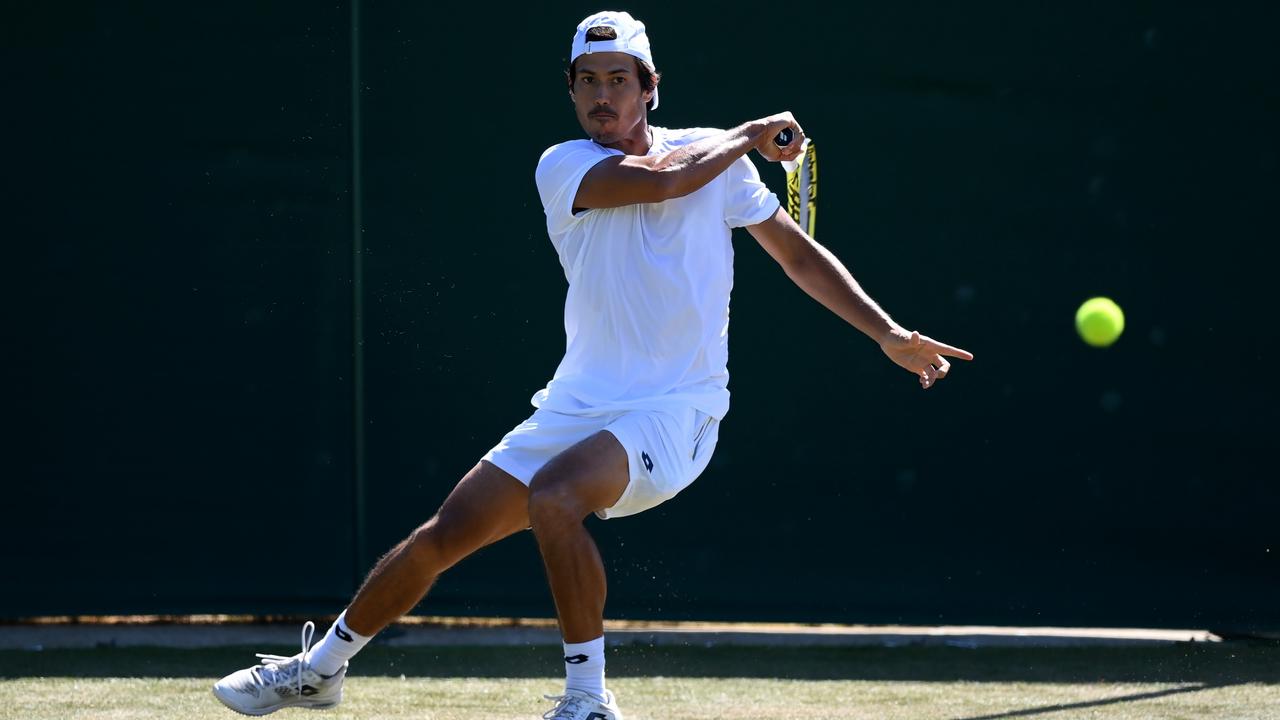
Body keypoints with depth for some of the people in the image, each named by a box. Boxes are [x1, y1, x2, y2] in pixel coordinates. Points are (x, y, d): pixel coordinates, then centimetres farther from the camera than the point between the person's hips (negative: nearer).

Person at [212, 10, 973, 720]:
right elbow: (660, 180, -20)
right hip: (577, 407, 3)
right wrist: (751, 135, -7)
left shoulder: (716, 155, 0)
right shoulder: (564, 167, -2)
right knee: (444, 536, 2)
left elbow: (801, 255, 6)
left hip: (672, 412, -3)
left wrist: (890, 333, -1)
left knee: (553, 498, -32)